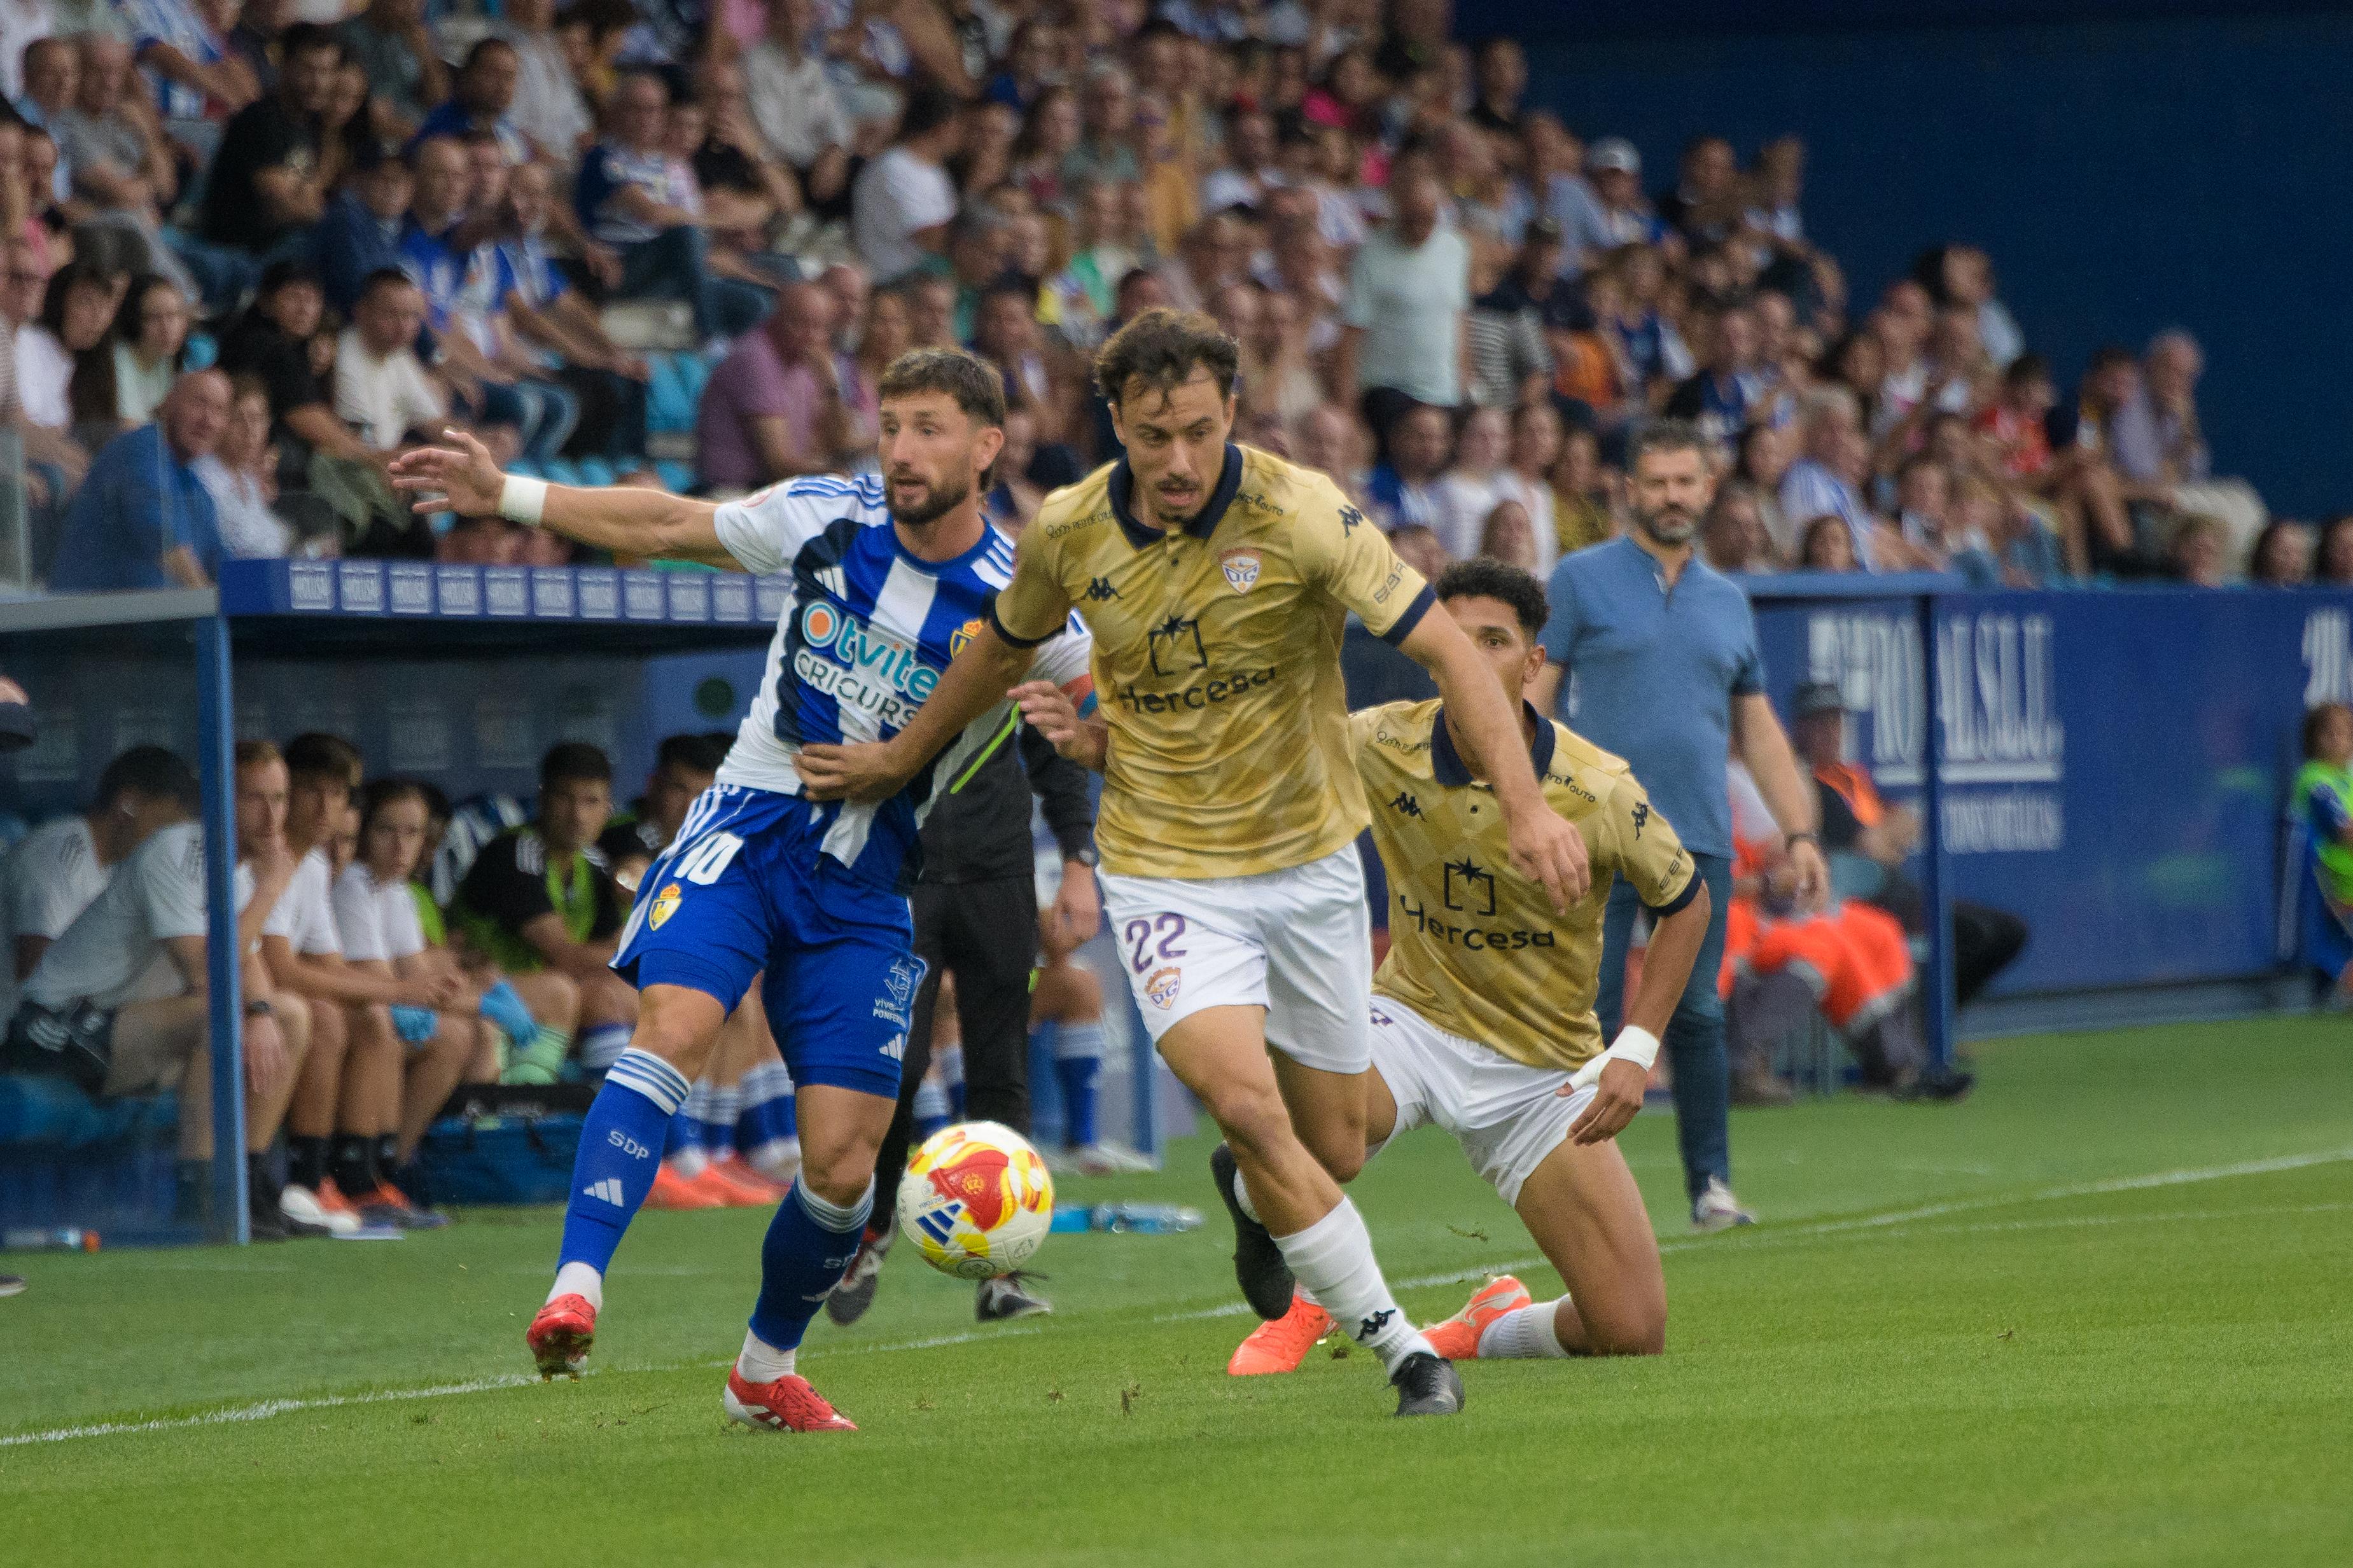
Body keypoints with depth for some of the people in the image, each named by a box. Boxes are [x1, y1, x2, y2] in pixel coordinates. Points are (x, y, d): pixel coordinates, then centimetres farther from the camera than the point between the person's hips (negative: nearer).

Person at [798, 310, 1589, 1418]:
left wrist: (1525, 807, -31)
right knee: (1245, 1100, -23)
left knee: (1333, 1150, 9)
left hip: (1309, 859, 0)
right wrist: (898, 762, 22)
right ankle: (1400, 1348, -10)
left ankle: (1250, 1195, 48)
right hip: (1166, 870, 0)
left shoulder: (1300, 514, -18)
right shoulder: (1070, 533, -9)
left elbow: (1446, 652, -19)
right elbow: (1001, 649, 13)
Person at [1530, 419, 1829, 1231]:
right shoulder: (1580, 581, 4)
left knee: (1696, 1013, 1)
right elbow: (1531, 702, 0)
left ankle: (1711, 1184, 6)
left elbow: (1760, 732, 20)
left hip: (1699, 838, 3)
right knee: (1592, 1015, -5)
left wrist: (1801, 833, 12)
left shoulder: (1728, 602, 17)